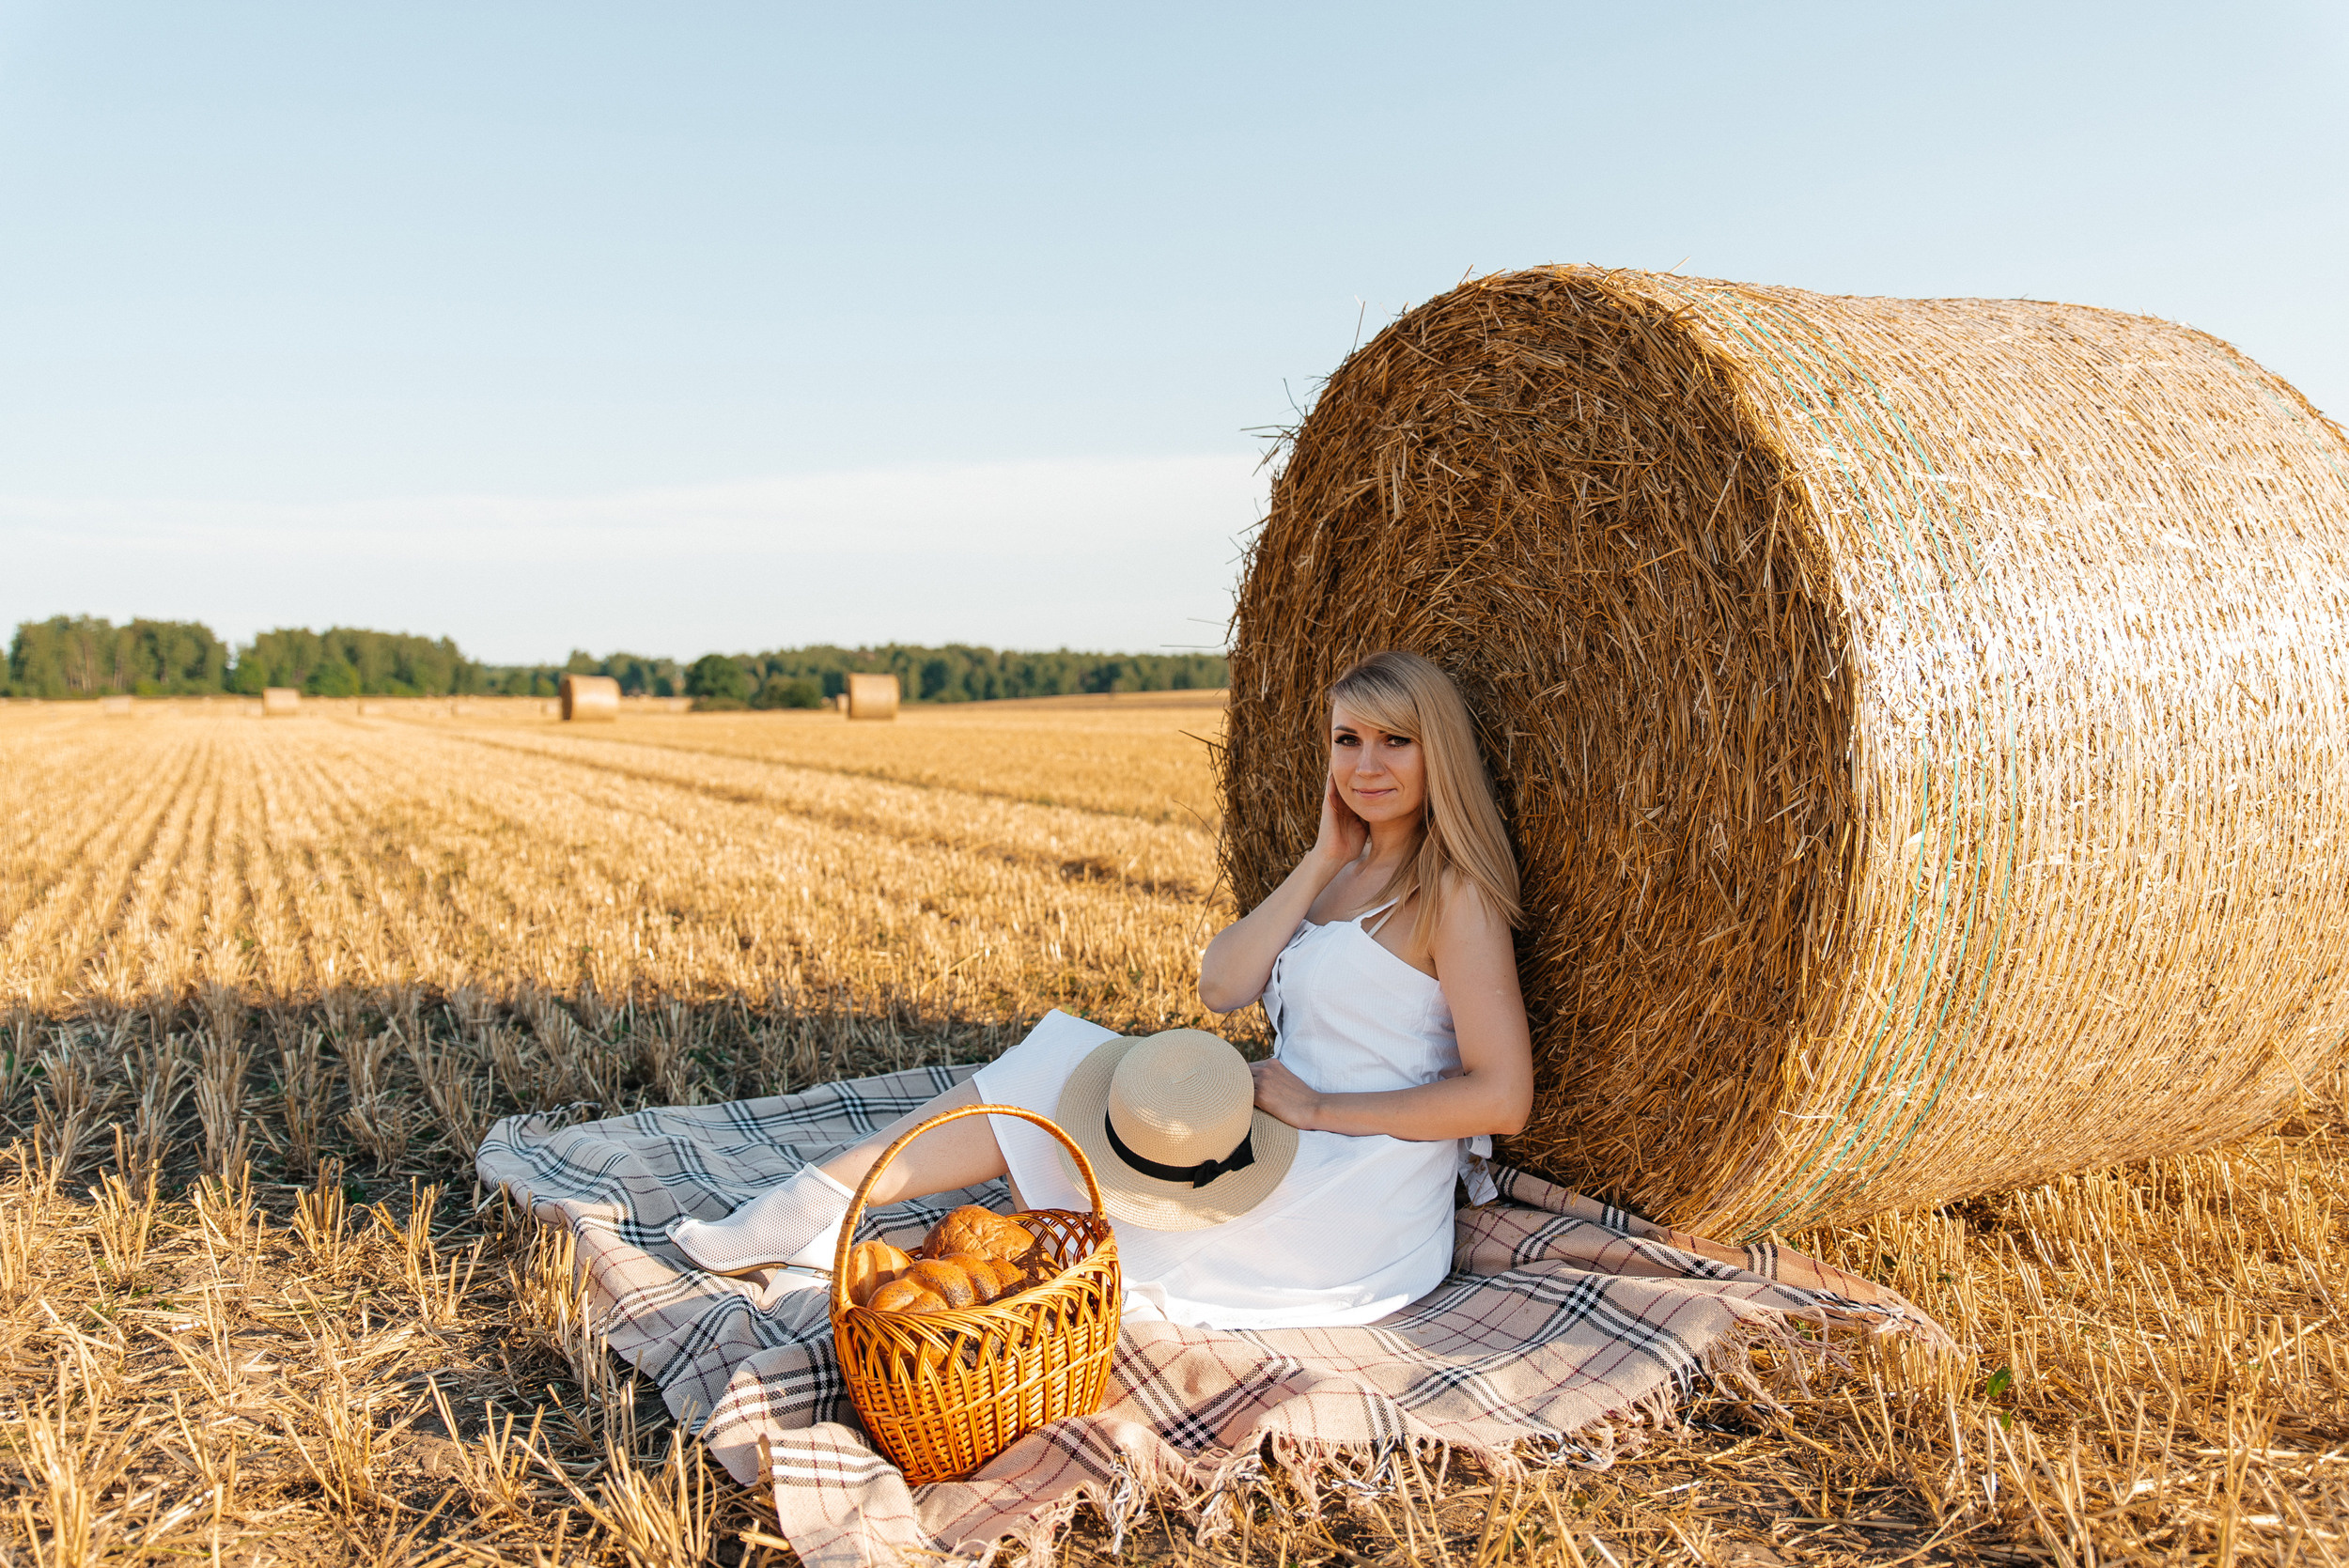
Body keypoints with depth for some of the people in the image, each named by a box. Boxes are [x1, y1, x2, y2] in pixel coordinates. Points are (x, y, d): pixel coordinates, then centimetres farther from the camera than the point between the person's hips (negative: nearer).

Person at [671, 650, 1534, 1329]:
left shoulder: (1453, 890, -11)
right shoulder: (1350, 872, 13)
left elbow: (1503, 1098, -19)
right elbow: (1222, 984, 1)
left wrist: (1318, 1107, -16)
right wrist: (1322, 861, -4)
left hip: (1362, 1209, -7)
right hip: (1303, 1163, 7)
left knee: (1059, 1083, -9)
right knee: (1065, 1065, -4)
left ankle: (819, 1207, 3)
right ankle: (810, 1208, -2)